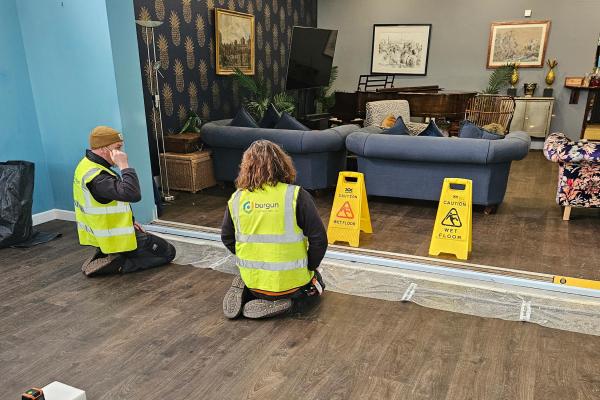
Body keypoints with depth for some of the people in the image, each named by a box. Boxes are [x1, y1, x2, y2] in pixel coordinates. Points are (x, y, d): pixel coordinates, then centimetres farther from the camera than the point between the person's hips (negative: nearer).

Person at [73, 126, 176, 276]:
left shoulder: (86, 164, 4)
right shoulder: (97, 177, -29)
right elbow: (133, 194, -42)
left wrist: (129, 221, 10)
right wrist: (124, 165, -33)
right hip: (115, 239, -10)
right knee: (168, 252, 1)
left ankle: (104, 255, 13)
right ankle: (116, 264, -7)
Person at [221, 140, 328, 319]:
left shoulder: (236, 199, -5)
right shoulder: (296, 195, -16)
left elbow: (227, 238, 7)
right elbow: (319, 239, -15)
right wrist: (310, 266, 4)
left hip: (252, 280, 4)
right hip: (291, 282, -4)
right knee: (316, 282, 29)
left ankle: (244, 293, 6)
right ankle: (286, 303, 0)